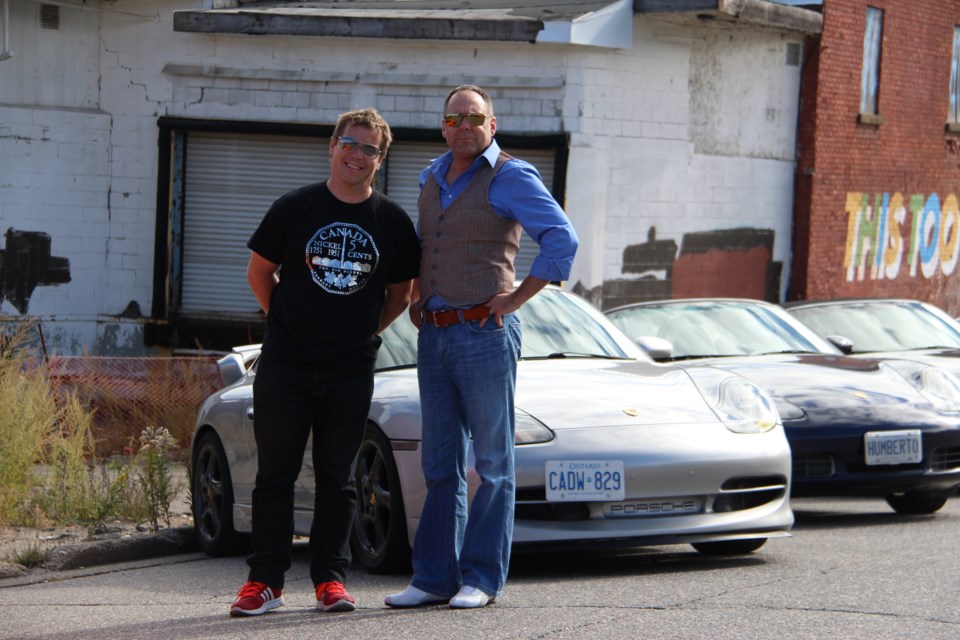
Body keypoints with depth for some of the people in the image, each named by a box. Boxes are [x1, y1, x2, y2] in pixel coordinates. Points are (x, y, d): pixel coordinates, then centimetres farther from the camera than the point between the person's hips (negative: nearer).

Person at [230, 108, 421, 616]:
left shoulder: (392, 221, 4)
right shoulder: (295, 208, -1)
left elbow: (401, 292, 16)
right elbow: (258, 271, 10)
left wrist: (367, 331, 9)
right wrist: (287, 321, 10)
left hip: (351, 370, 1)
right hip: (285, 365, -1)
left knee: (337, 478, 6)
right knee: (275, 473, 1)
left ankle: (330, 578, 12)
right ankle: (265, 580, 5)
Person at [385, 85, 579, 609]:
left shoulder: (509, 177, -7)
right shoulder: (431, 177, 15)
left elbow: (562, 239, -16)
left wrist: (516, 298, -15)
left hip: (484, 334, -7)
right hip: (434, 335, 7)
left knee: (493, 462, -1)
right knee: (440, 464, 8)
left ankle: (481, 579, 1)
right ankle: (435, 577, 11)